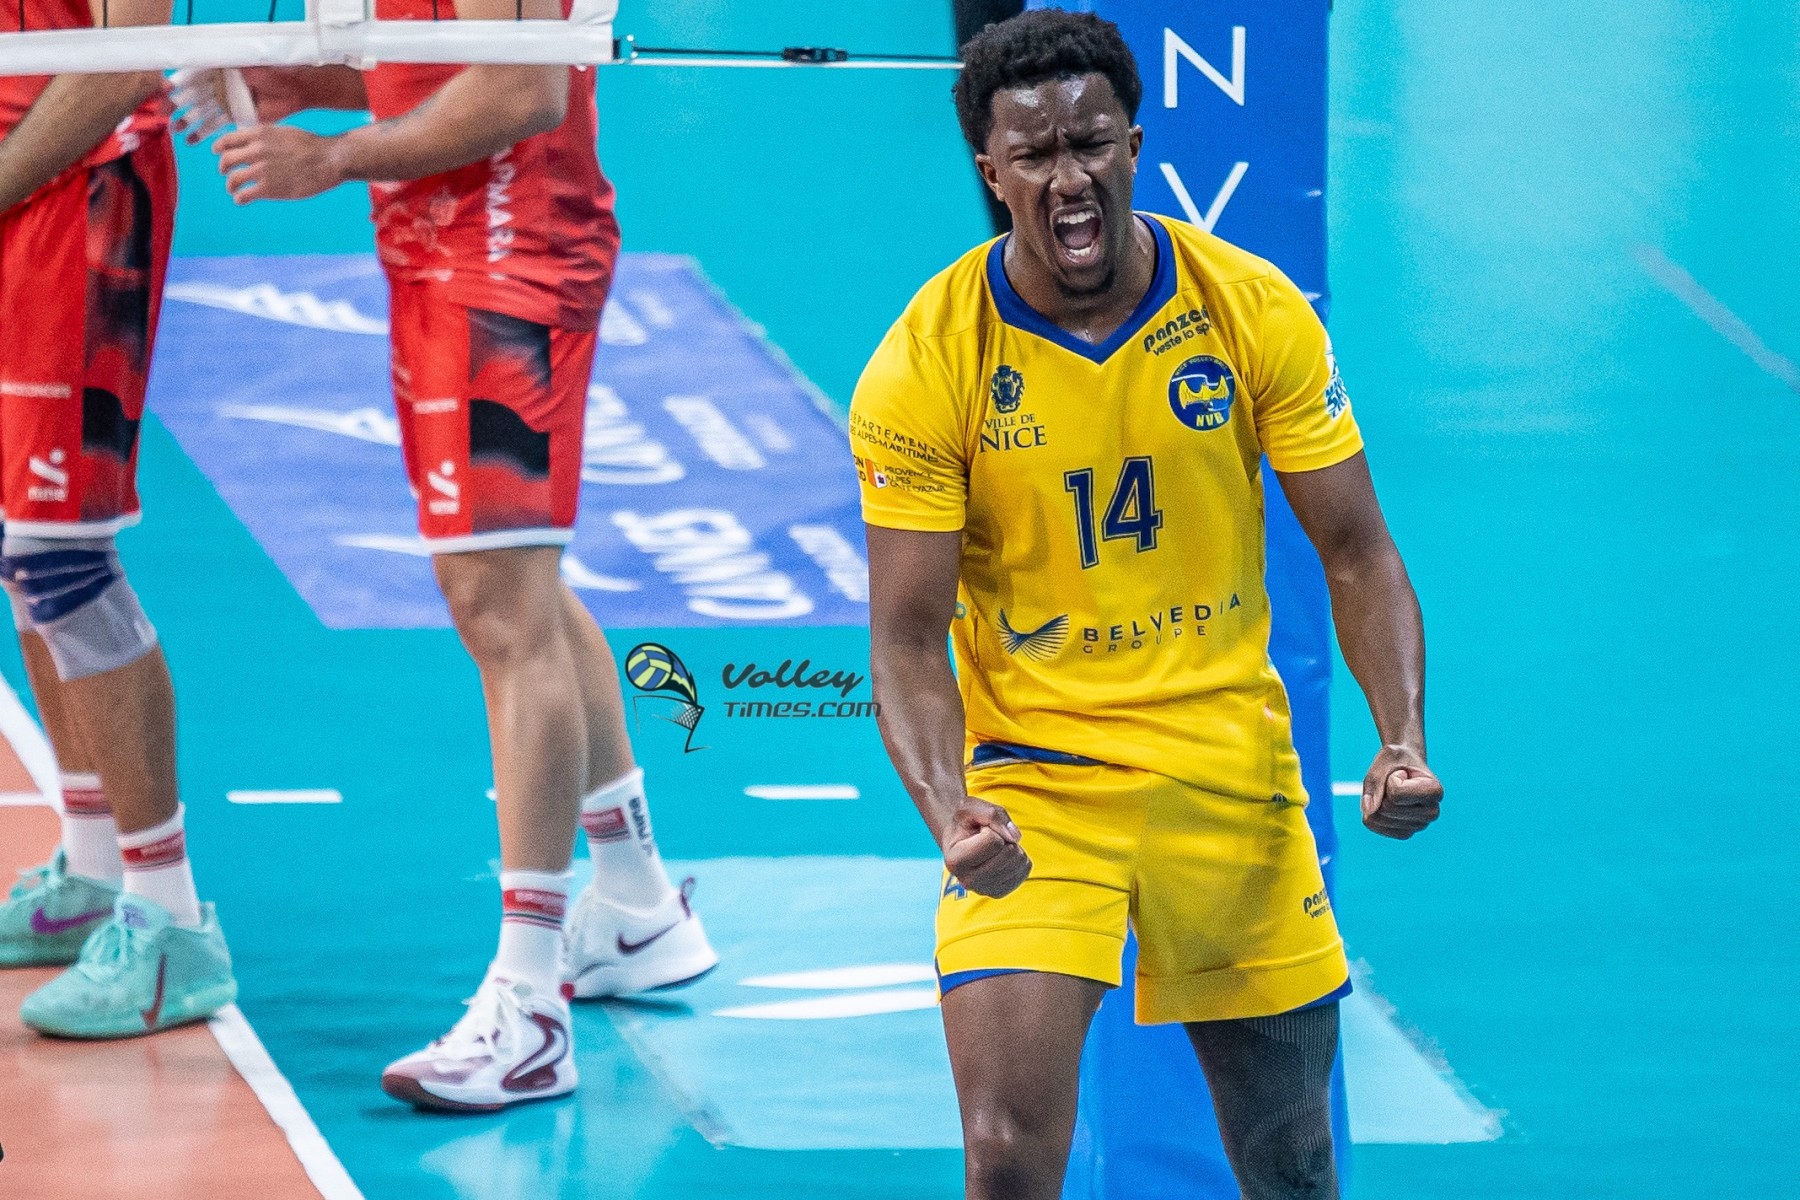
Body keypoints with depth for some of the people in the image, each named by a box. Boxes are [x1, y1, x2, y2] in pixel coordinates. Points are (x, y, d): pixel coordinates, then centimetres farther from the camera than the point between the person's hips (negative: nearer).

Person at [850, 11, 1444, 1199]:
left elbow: (1357, 553, 0)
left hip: (1232, 773, 2)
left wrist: (1404, 739, -17)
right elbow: (908, 634, -10)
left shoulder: (1256, 311, -6)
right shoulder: (927, 366, -12)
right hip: (1030, 783, -2)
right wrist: (948, 812, -28)